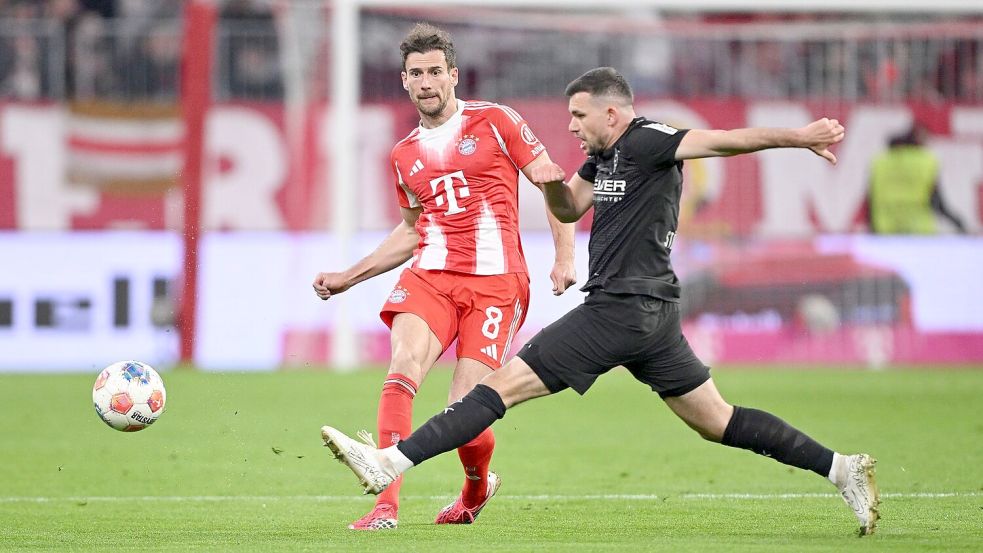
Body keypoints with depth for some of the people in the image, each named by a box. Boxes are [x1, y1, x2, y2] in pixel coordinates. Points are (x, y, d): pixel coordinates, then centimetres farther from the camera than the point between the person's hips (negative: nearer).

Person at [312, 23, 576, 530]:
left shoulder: (495, 122, 2)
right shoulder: (404, 156, 17)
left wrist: (564, 256, -7)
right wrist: (348, 278, 25)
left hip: (496, 281, -4)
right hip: (431, 276, 4)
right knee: (404, 364, -25)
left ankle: (476, 487, 25)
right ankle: (387, 505, -29)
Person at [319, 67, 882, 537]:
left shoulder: (645, 142, -11)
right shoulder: (605, 155, 17)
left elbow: (723, 140, -21)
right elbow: (571, 208, 26)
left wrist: (797, 137, -32)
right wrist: (553, 183, 2)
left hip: (620, 311, -10)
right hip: (654, 312, 10)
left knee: (503, 383, -9)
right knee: (718, 421, 11)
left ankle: (391, 463, -11)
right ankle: (841, 467, 7)